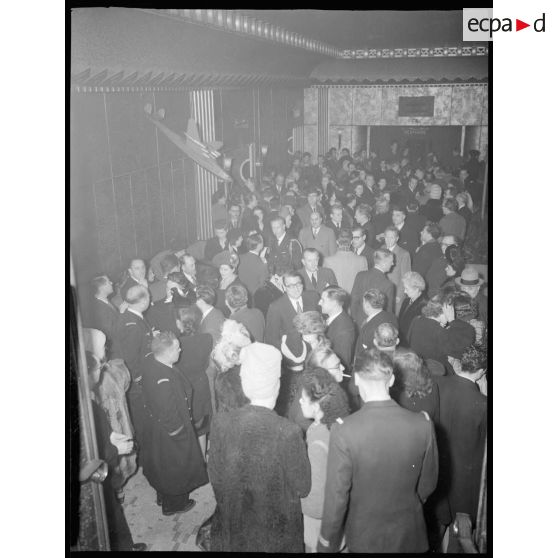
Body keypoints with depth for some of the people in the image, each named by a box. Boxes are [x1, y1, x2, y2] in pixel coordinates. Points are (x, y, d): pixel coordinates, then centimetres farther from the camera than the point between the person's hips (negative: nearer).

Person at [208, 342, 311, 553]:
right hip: (275, 530, -2)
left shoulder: (220, 422, -19)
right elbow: (302, 488, -16)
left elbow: (215, 478, -6)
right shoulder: (288, 432, -29)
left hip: (232, 525, 2)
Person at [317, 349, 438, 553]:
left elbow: (336, 496, -17)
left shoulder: (344, 431, -24)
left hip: (363, 536, -2)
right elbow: (428, 484, -2)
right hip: (409, 536, 2)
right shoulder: (423, 424, -16)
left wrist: (327, 545, -2)